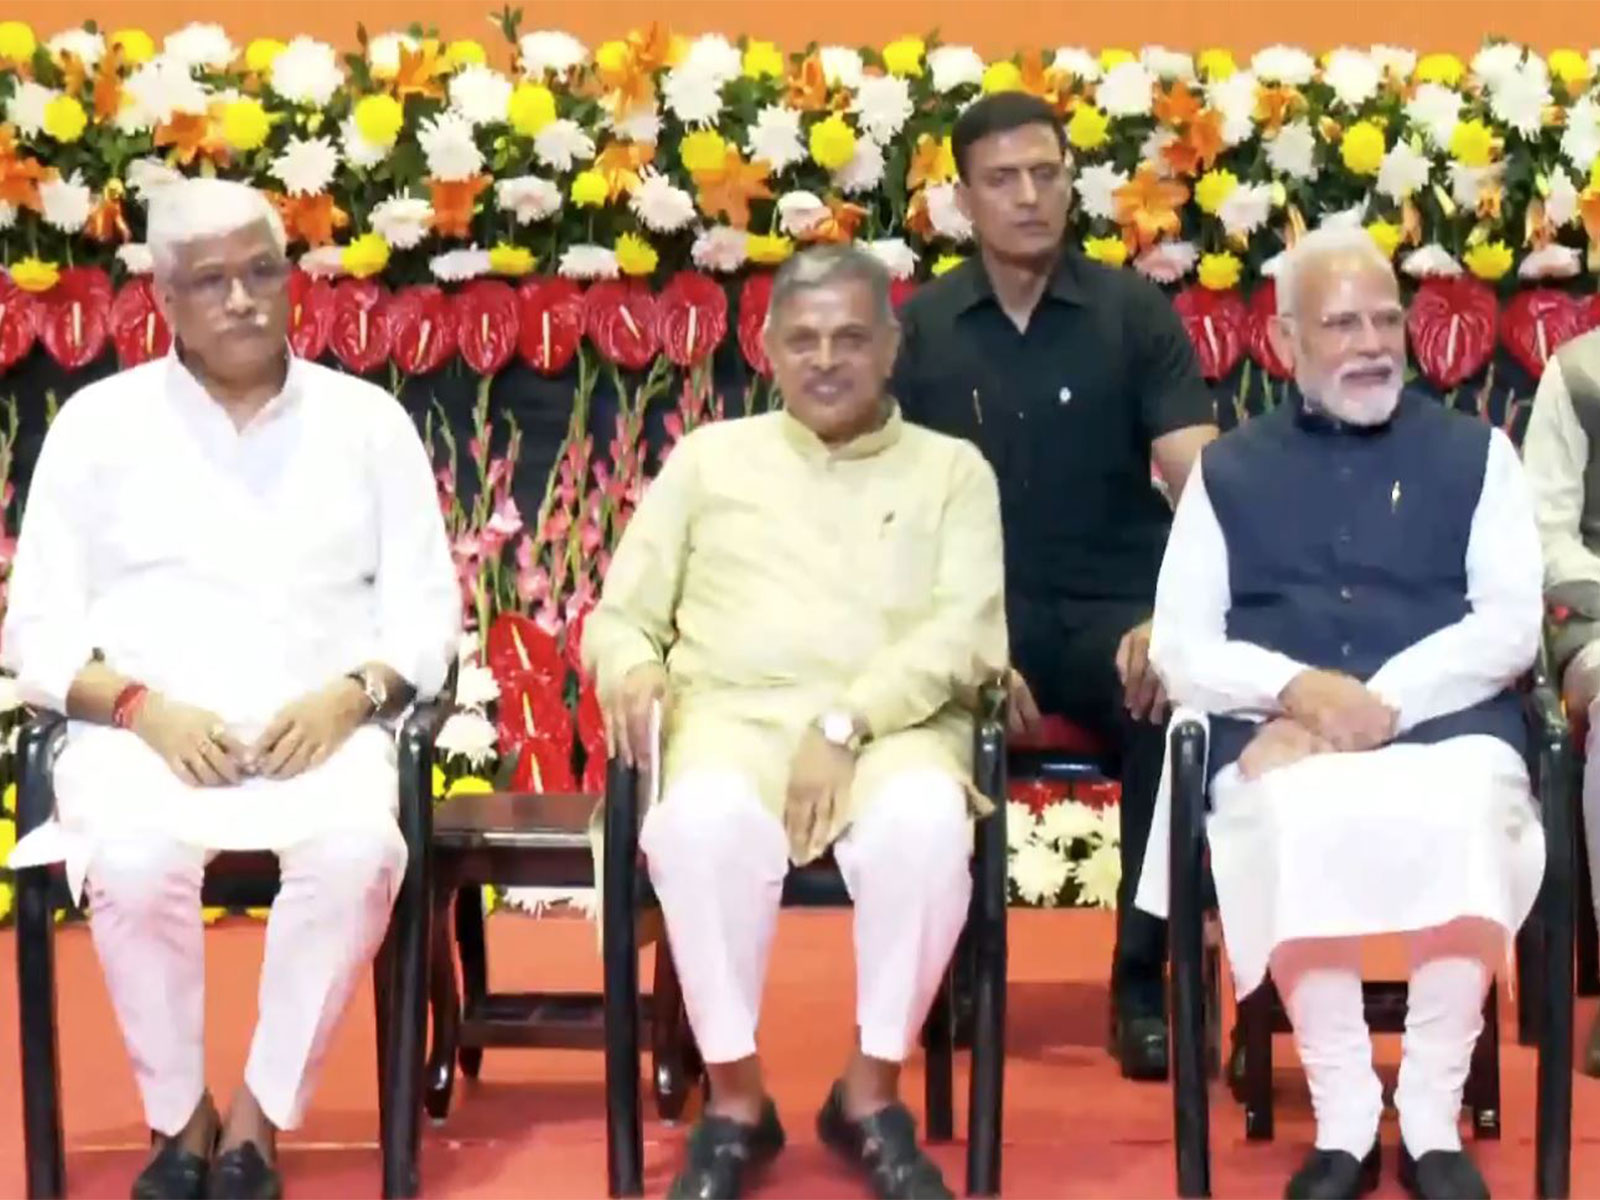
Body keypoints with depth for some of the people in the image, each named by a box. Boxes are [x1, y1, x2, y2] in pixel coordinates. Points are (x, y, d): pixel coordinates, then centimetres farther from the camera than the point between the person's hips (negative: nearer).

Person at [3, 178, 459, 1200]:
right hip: (146, 729, 0)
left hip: (321, 725, 1)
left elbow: (427, 605, 8)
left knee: (358, 851, -33)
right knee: (135, 862, -34)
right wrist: (143, 709, -13)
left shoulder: (367, 419, 11)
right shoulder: (98, 422, 9)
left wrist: (350, 695, -12)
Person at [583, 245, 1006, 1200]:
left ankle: (872, 1094, -15)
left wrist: (846, 720, -15)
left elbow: (970, 631, 0)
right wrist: (631, 668, -9)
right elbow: (619, 615, 17)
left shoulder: (952, 469, 15)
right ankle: (736, 1100, -16)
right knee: (703, 824, -36)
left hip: (895, 722, 0)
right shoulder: (711, 457, 19)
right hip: (734, 713, 1)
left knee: (923, 823, -36)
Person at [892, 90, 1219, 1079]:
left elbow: (1201, 480, -7)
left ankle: (1144, 981, -14)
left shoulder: (1136, 311, 3)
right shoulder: (920, 327, 5)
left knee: (1181, 702, -33)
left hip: (1113, 606, 0)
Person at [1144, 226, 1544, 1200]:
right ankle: (1343, 1122, -21)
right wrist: (1295, 689, -12)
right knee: (1303, 822, -35)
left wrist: (1379, 703, -11)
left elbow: (1510, 626, 3)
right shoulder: (1229, 471, 17)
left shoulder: (1476, 453, 16)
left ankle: (1434, 1118, -21)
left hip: (1446, 727, 0)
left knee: (1463, 816, -35)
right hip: (1282, 743, 0)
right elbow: (1181, 649, 8)